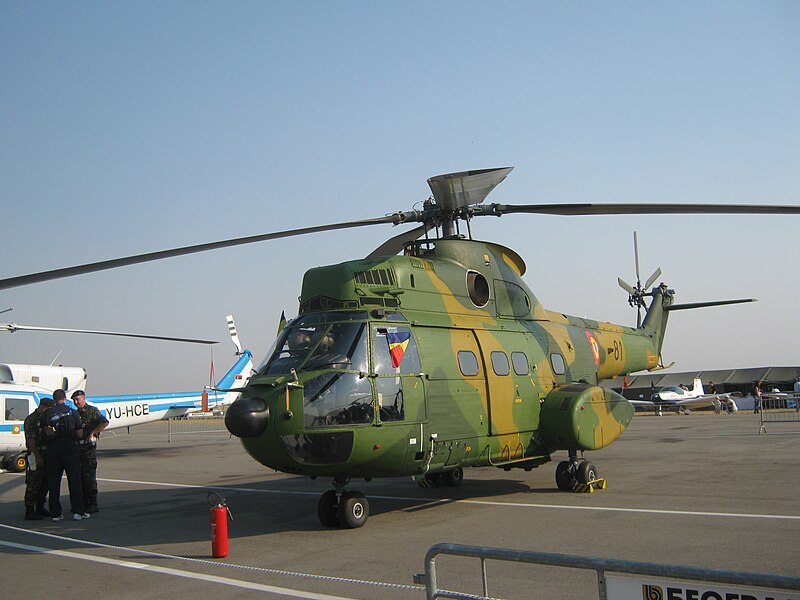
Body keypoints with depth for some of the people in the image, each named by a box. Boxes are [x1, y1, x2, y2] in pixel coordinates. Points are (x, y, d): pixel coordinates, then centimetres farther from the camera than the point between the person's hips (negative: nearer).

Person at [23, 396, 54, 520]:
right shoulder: (31, 420, -11)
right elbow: (30, 440, -17)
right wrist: (38, 456, -21)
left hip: (45, 454, 9)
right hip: (35, 454, -9)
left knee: (45, 482, 13)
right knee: (33, 484, -7)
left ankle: (40, 508, 24)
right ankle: (29, 511, -4)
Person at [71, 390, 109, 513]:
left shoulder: (92, 410, -4)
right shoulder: (76, 413, 18)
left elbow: (105, 423, -16)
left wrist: (92, 433, -17)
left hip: (88, 447, -7)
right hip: (77, 447, 7)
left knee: (89, 477, -6)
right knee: (79, 477, 9)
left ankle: (92, 505, -2)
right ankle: (83, 503, 17)